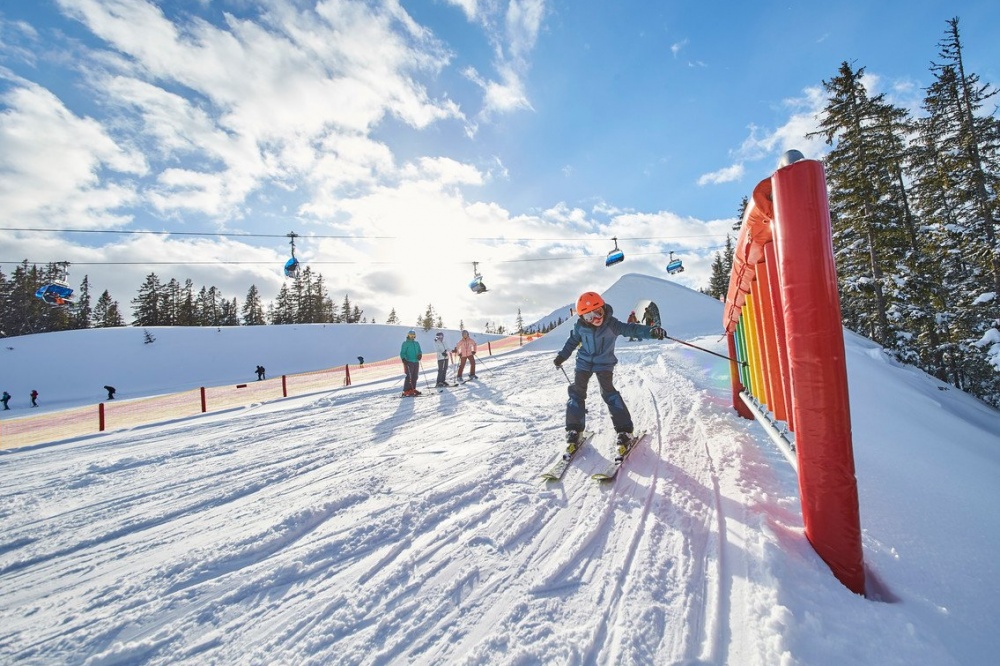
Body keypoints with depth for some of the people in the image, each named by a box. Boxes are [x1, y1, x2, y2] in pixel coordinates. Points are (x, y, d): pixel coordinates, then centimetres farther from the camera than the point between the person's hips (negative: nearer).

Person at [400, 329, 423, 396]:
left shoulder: (417, 343, 19)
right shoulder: (405, 343, 2)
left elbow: (419, 351, 22)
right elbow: (402, 353, -2)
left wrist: (420, 355, -1)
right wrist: (404, 359, -18)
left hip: (416, 362, 6)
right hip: (409, 362, -6)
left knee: (415, 377, 7)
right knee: (409, 377, -12)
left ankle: (413, 389, 17)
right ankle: (406, 391, -11)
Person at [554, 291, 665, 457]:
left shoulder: (612, 324, -20)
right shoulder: (580, 327, -11)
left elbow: (631, 329, -28)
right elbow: (573, 341, 8)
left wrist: (651, 331, -46)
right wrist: (562, 356, 14)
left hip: (604, 363, -3)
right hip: (584, 362, 3)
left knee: (609, 392, -13)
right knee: (577, 392, -1)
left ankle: (624, 431, -5)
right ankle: (574, 429, 10)